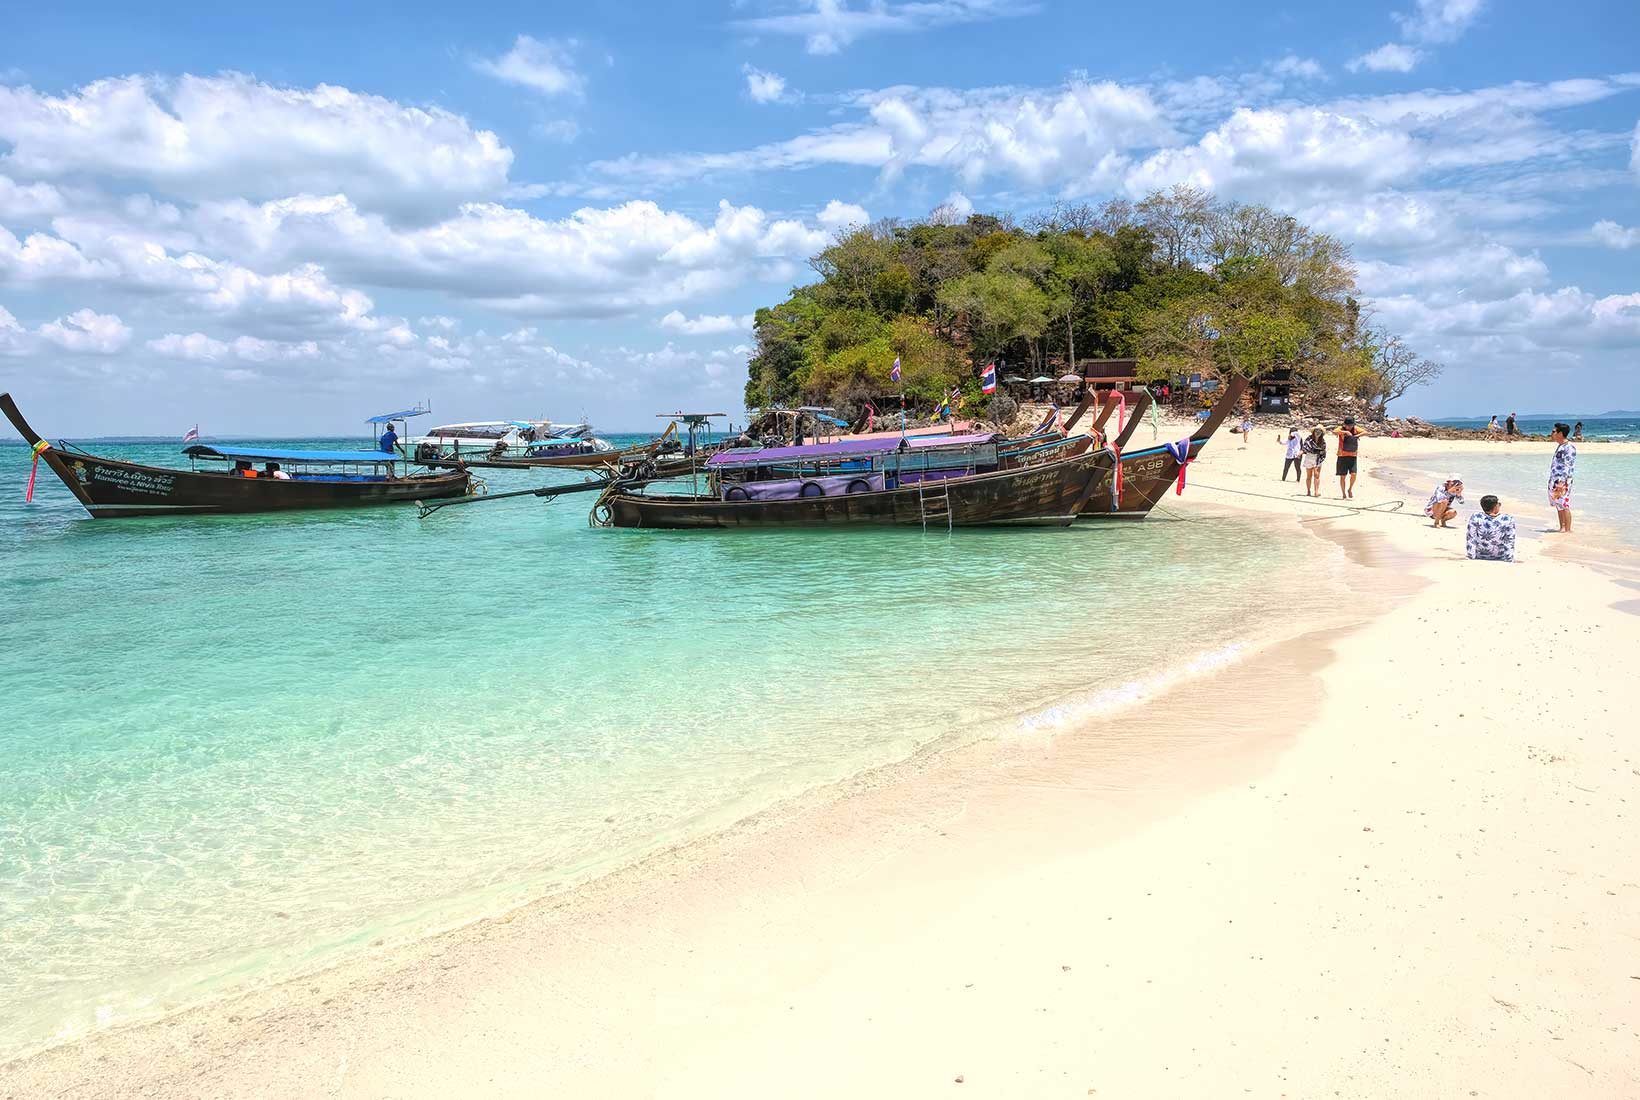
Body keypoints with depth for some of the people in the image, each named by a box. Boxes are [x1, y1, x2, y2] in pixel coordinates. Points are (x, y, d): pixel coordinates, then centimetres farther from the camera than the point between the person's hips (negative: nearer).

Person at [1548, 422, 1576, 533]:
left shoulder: (1569, 448, -14)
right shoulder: (1559, 446, 15)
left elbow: (1570, 467, -18)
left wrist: (1563, 482, -23)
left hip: (1563, 481, -9)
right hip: (1554, 481, 9)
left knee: (1564, 506, -6)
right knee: (1558, 506, 13)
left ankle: (1568, 529, -2)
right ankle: (1562, 527, 20)